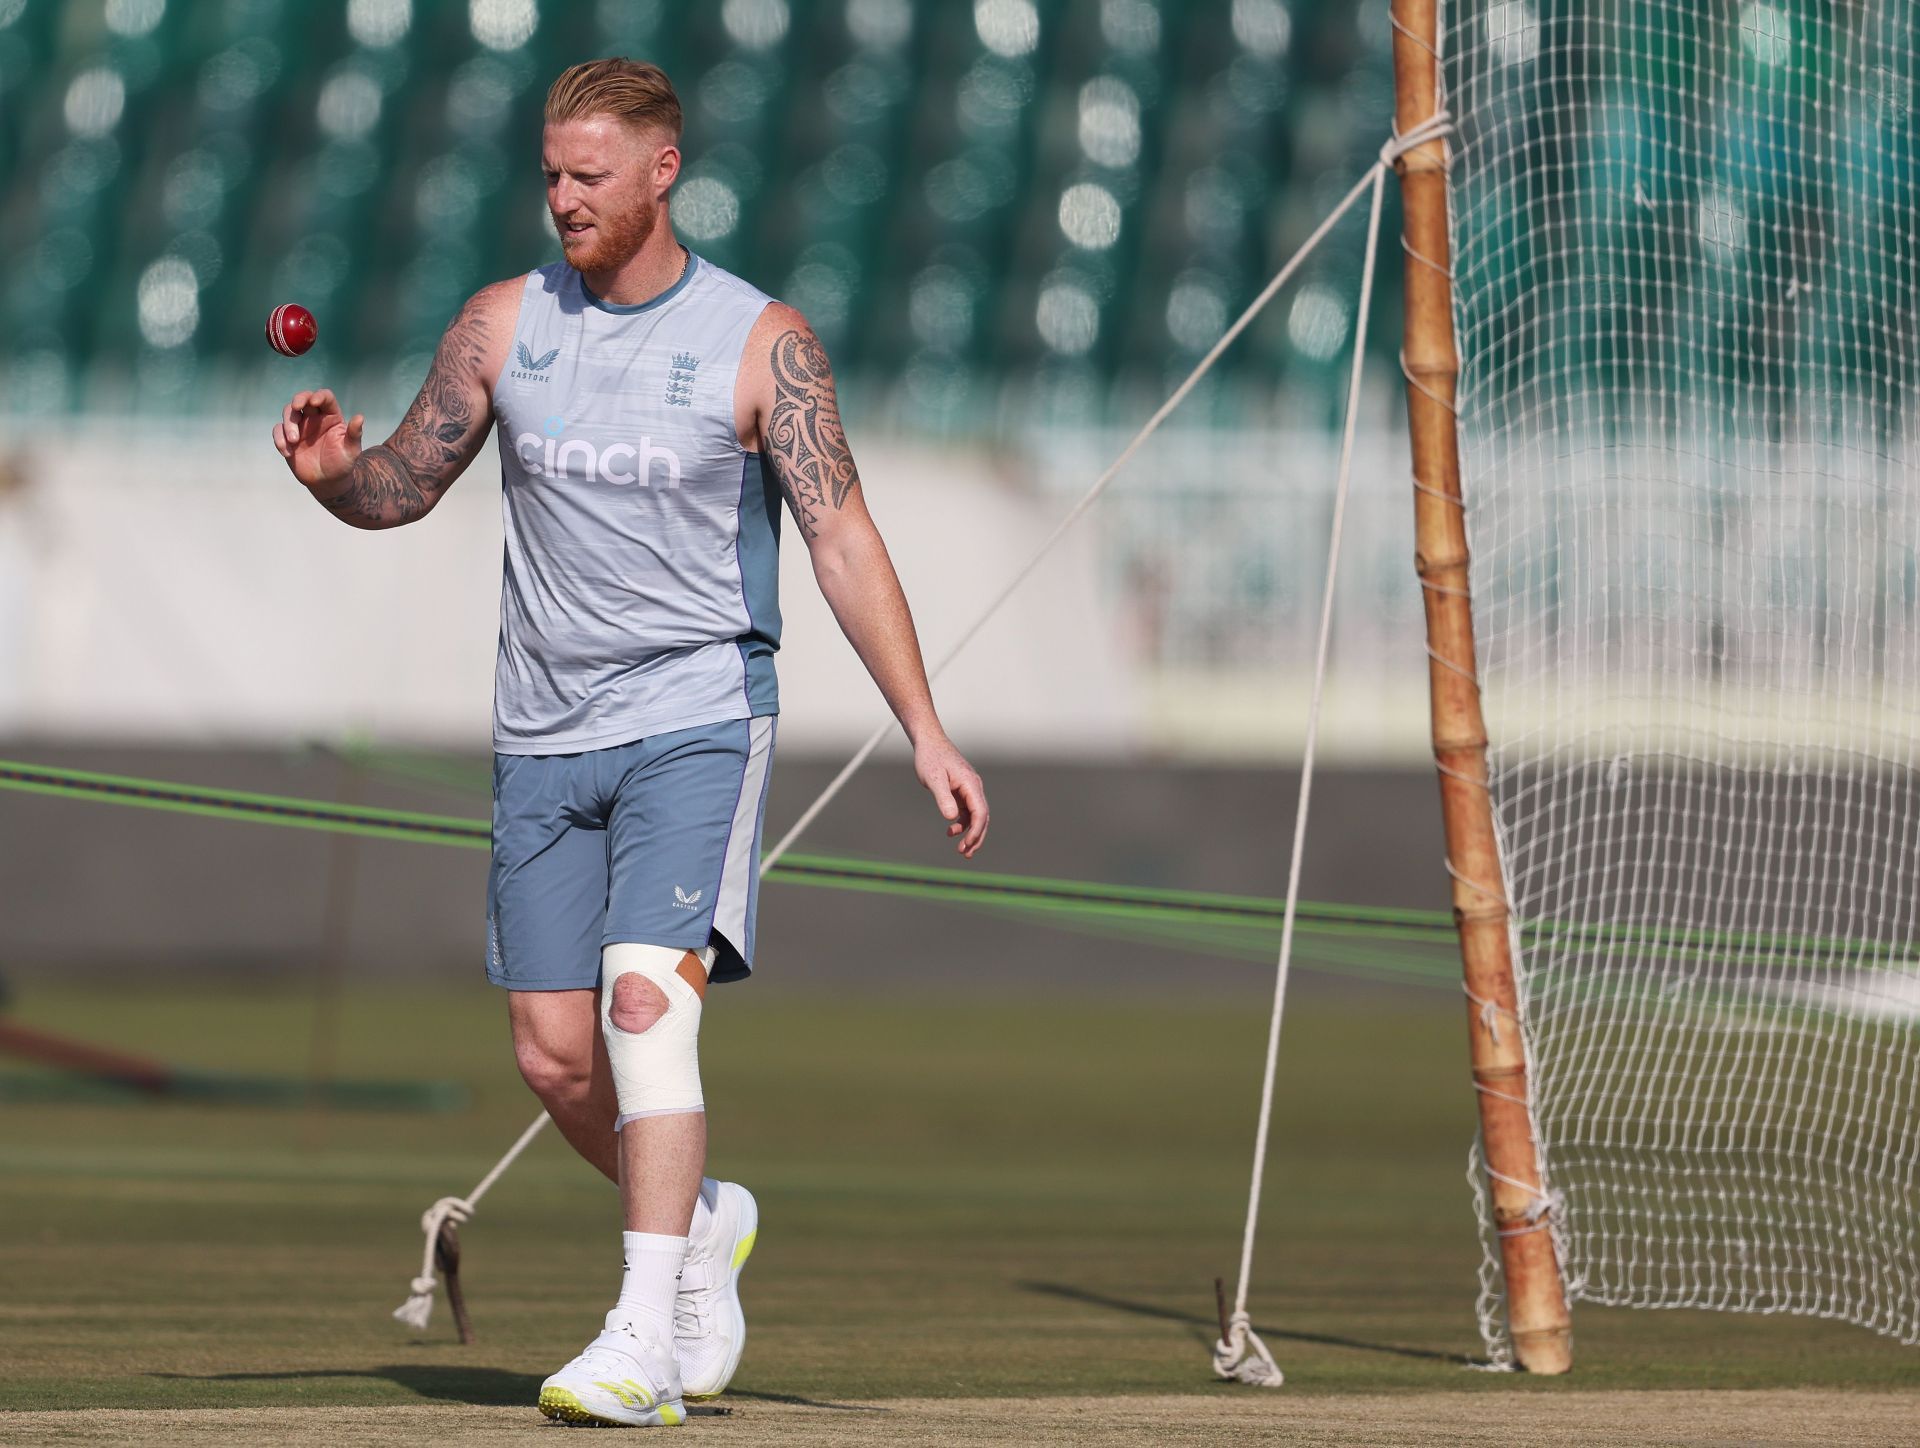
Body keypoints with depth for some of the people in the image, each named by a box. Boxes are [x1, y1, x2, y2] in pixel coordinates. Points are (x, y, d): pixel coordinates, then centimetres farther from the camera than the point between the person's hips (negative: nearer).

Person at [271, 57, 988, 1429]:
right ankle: (703, 1223, 33)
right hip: (545, 736, 4)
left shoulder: (760, 339, -5)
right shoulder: (505, 324, 4)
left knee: (646, 1001, -21)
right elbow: (402, 488, 12)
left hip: (698, 722, -4)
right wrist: (332, 468, -13)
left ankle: (642, 1343, -23)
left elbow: (842, 538, -6)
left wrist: (926, 731, -12)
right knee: (557, 1057, 4)